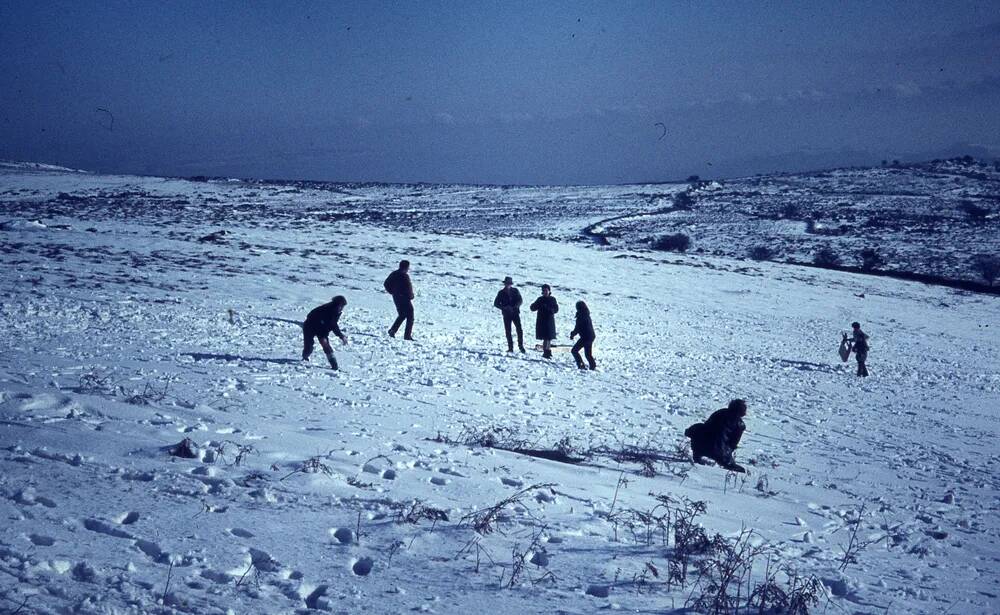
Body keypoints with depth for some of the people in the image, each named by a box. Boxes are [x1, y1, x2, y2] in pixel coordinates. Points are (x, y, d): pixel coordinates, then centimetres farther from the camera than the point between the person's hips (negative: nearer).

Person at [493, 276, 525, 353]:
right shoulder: (501, 293, 3)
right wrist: (504, 308, -14)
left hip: (515, 313, 0)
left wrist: (516, 306, -18)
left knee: (519, 330, -10)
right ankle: (510, 348, 5)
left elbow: (520, 300, 3)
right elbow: (496, 303, 1)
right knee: (508, 331, -1)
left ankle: (521, 346, -1)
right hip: (506, 314, 0)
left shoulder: (515, 291, 5)